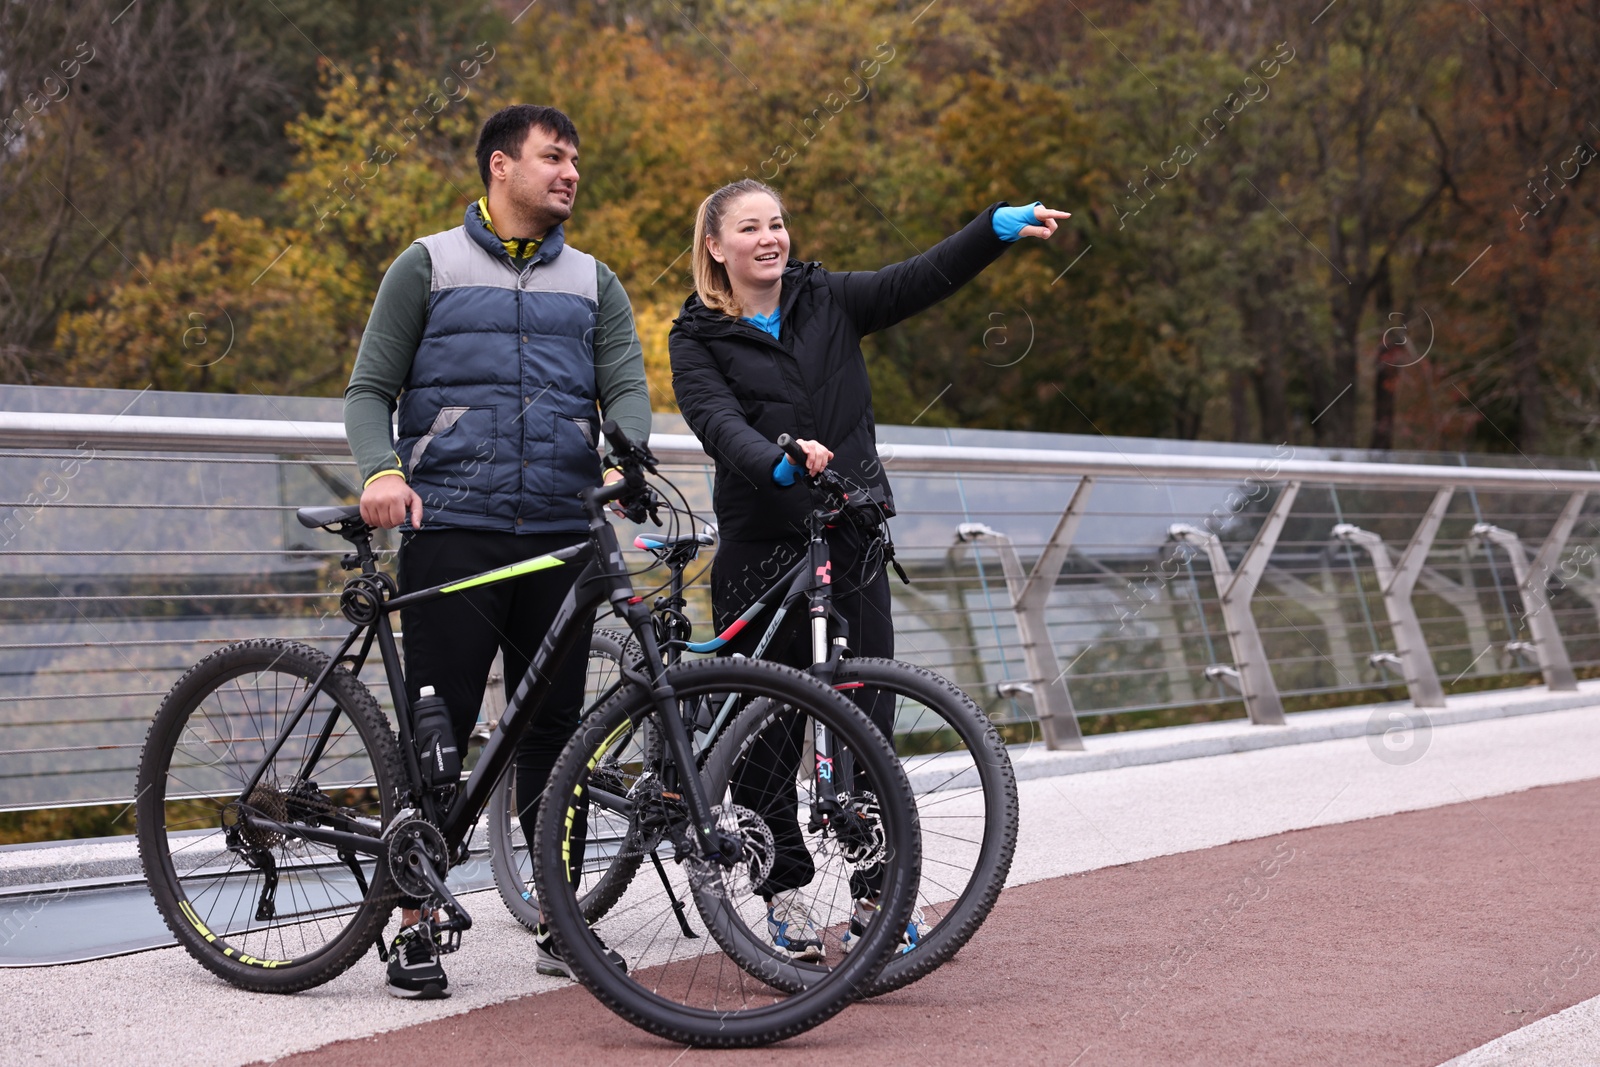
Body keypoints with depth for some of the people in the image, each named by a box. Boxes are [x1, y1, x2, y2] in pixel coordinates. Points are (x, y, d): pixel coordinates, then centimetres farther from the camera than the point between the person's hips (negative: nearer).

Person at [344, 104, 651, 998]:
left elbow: (628, 388, 6)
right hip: (451, 530, -3)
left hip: (561, 533, 3)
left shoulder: (593, 284, 16)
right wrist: (381, 469, -15)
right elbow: (371, 389, 6)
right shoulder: (428, 267, 9)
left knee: (556, 724, 5)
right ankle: (416, 926, 4)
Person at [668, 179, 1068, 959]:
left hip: (850, 540, 2)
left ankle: (875, 893, 12)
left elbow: (922, 279, -4)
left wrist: (1002, 225, -19)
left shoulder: (829, 302, 8)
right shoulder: (698, 338, 1)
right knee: (765, 730, 0)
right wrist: (779, 460, -36)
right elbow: (720, 424, -16)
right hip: (759, 549, -2)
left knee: (868, 719, 2)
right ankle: (784, 893, 14)